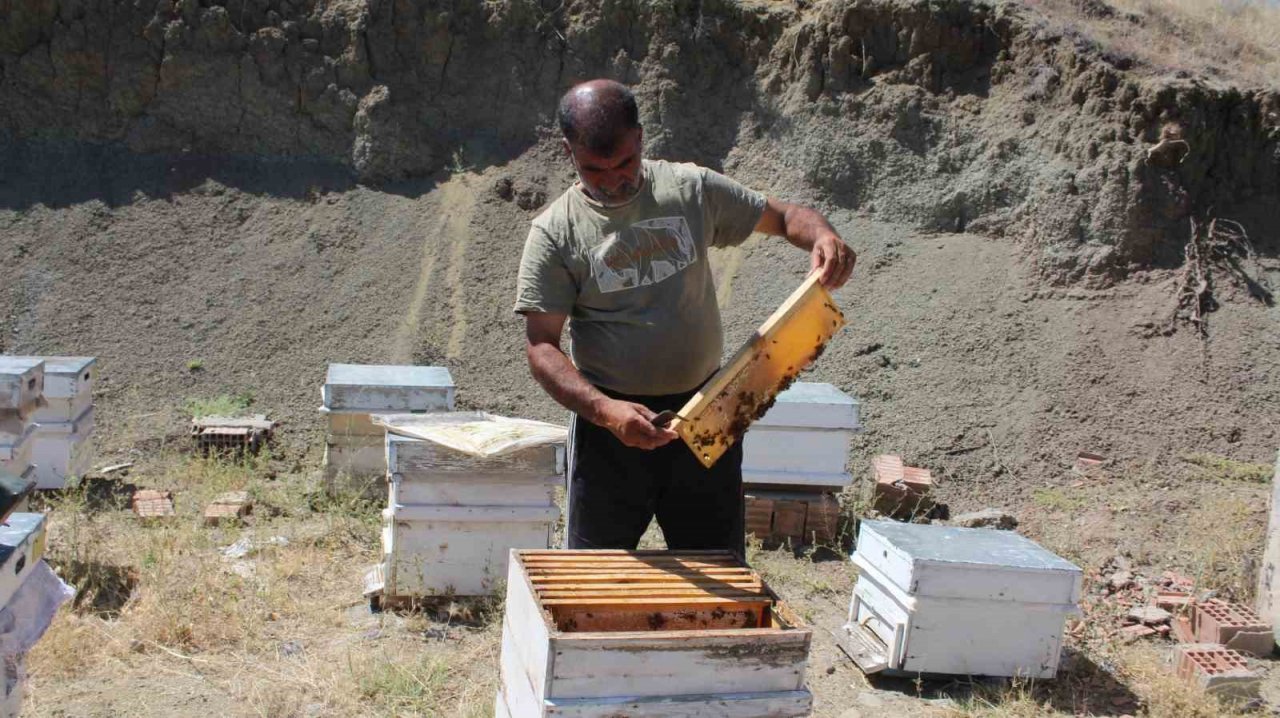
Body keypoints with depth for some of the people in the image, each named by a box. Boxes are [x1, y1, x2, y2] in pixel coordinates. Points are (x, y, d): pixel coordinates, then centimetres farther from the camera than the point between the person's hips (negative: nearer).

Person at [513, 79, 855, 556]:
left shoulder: (693, 190, 2)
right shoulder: (556, 233, -6)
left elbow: (782, 216, 11)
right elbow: (540, 346, -11)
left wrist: (822, 237, -14)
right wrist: (606, 410, -28)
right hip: (612, 423, -2)